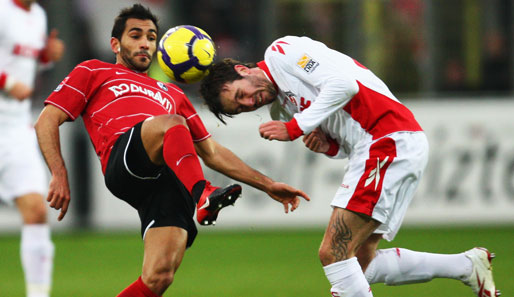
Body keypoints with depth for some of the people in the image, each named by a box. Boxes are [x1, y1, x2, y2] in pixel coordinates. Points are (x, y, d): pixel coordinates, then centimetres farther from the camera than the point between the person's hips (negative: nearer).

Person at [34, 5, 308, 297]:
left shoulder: (172, 94, 41)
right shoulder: (94, 72, 28)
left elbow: (212, 152, 41)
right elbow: (47, 122, 17)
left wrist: (267, 185, 33)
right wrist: (60, 175, 0)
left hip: (174, 179, 4)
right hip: (123, 161, -4)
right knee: (172, 124, -35)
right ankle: (203, 196, -55)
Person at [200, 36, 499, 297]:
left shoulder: (281, 51, -4)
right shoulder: (282, 109, 23)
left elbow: (343, 84, -17)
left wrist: (295, 128, -13)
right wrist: (327, 147, -1)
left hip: (392, 140, -10)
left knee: (334, 253, -14)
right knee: (360, 262, 14)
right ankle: (466, 265, 20)